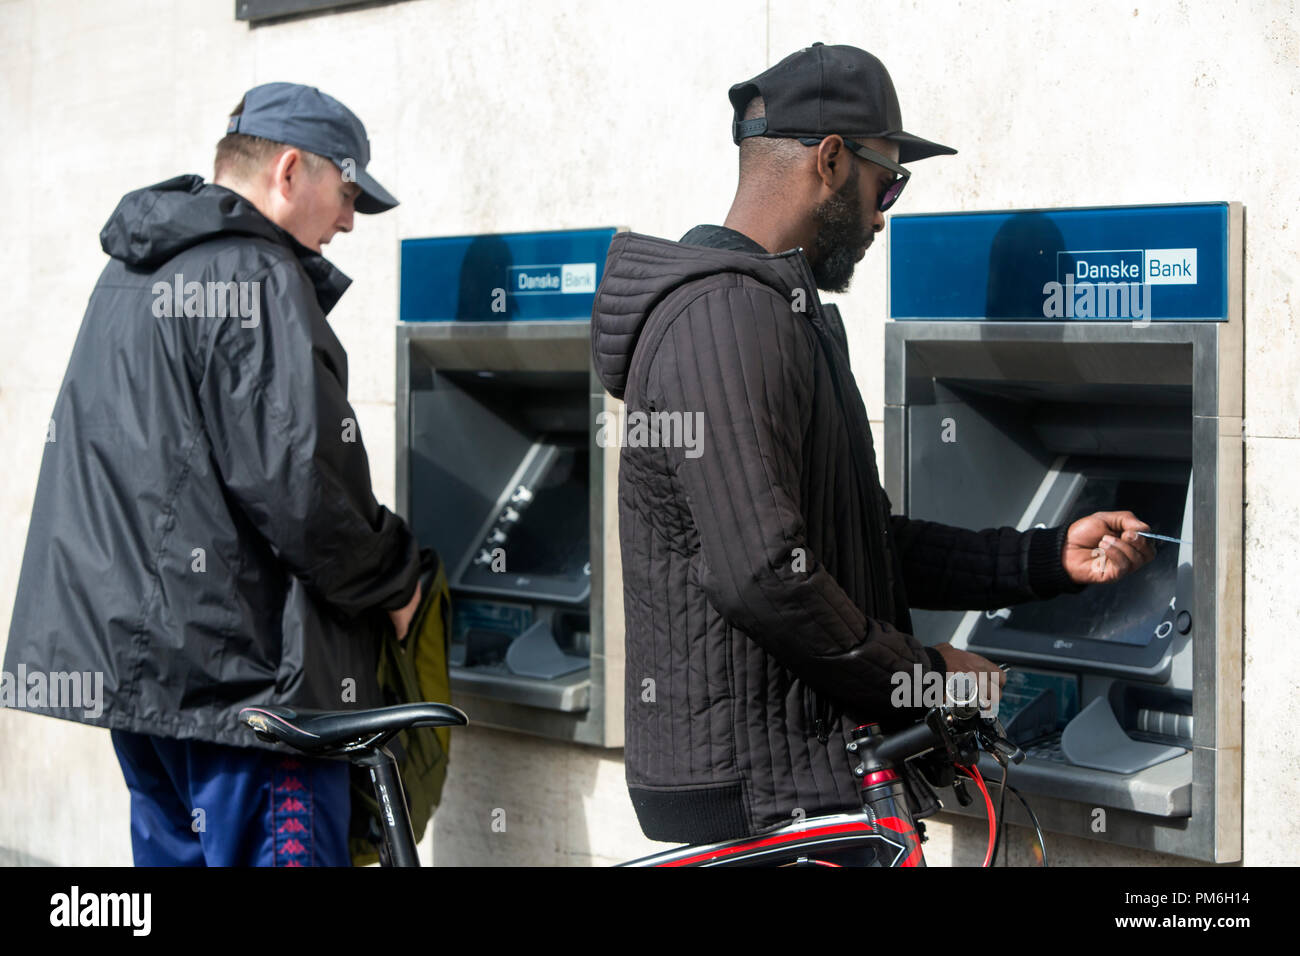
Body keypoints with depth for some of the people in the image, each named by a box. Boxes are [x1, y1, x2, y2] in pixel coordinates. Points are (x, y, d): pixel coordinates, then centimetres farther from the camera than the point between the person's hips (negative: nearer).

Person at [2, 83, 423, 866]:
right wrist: (393, 579, -5)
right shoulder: (260, 279, -14)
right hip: (239, 668, -10)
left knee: (173, 850, 17)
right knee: (280, 848, -5)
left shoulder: (127, 278, 17)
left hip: (127, 653, 10)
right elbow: (292, 483, -21)